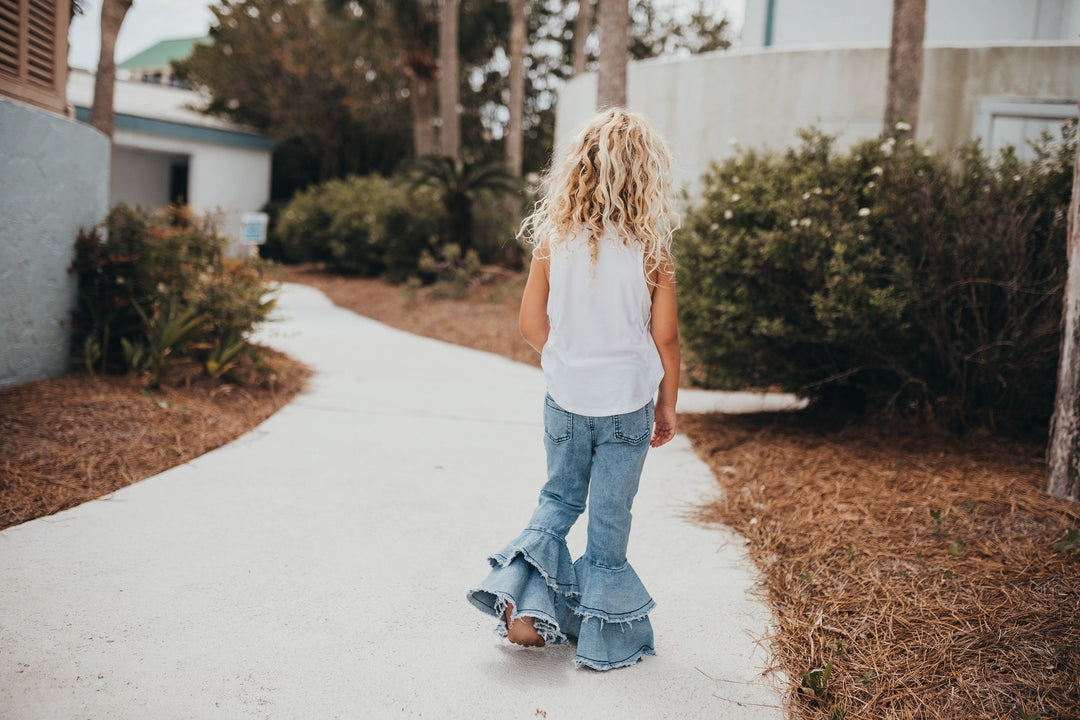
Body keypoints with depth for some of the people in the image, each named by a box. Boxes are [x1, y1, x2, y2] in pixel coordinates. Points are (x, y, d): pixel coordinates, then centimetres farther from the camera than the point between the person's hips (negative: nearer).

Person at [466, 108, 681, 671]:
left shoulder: (553, 238, -5)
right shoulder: (650, 246, -11)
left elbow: (532, 323, -1)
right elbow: (665, 337, -8)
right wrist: (667, 407, 4)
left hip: (565, 398, 2)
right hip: (628, 402, -2)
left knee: (559, 499, 21)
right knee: (610, 515, 10)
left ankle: (522, 600, 6)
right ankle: (604, 633, 22)